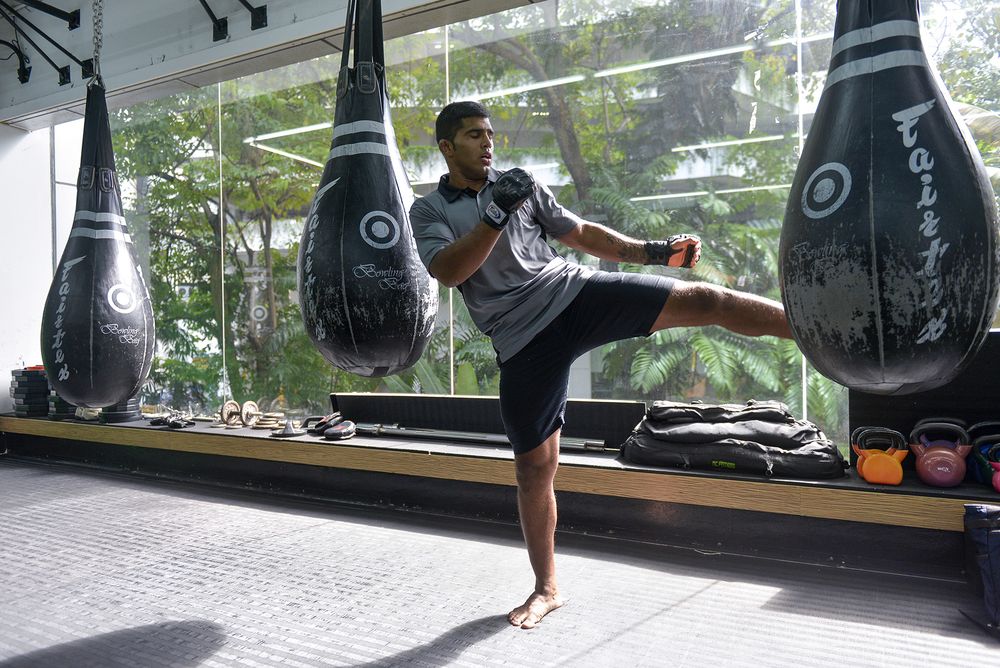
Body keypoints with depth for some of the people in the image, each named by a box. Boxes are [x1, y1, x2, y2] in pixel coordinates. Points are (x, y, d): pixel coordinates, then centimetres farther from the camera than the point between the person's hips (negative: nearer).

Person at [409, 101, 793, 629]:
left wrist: (653, 251, 10)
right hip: (524, 342, -2)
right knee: (533, 469, 5)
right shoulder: (428, 212, 7)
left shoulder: (521, 185, 14)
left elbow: (582, 234, 18)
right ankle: (546, 589, 24)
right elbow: (447, 271, -12)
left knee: (702, 300, -16)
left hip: (575, 293, 2)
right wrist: (495, 215, -22)